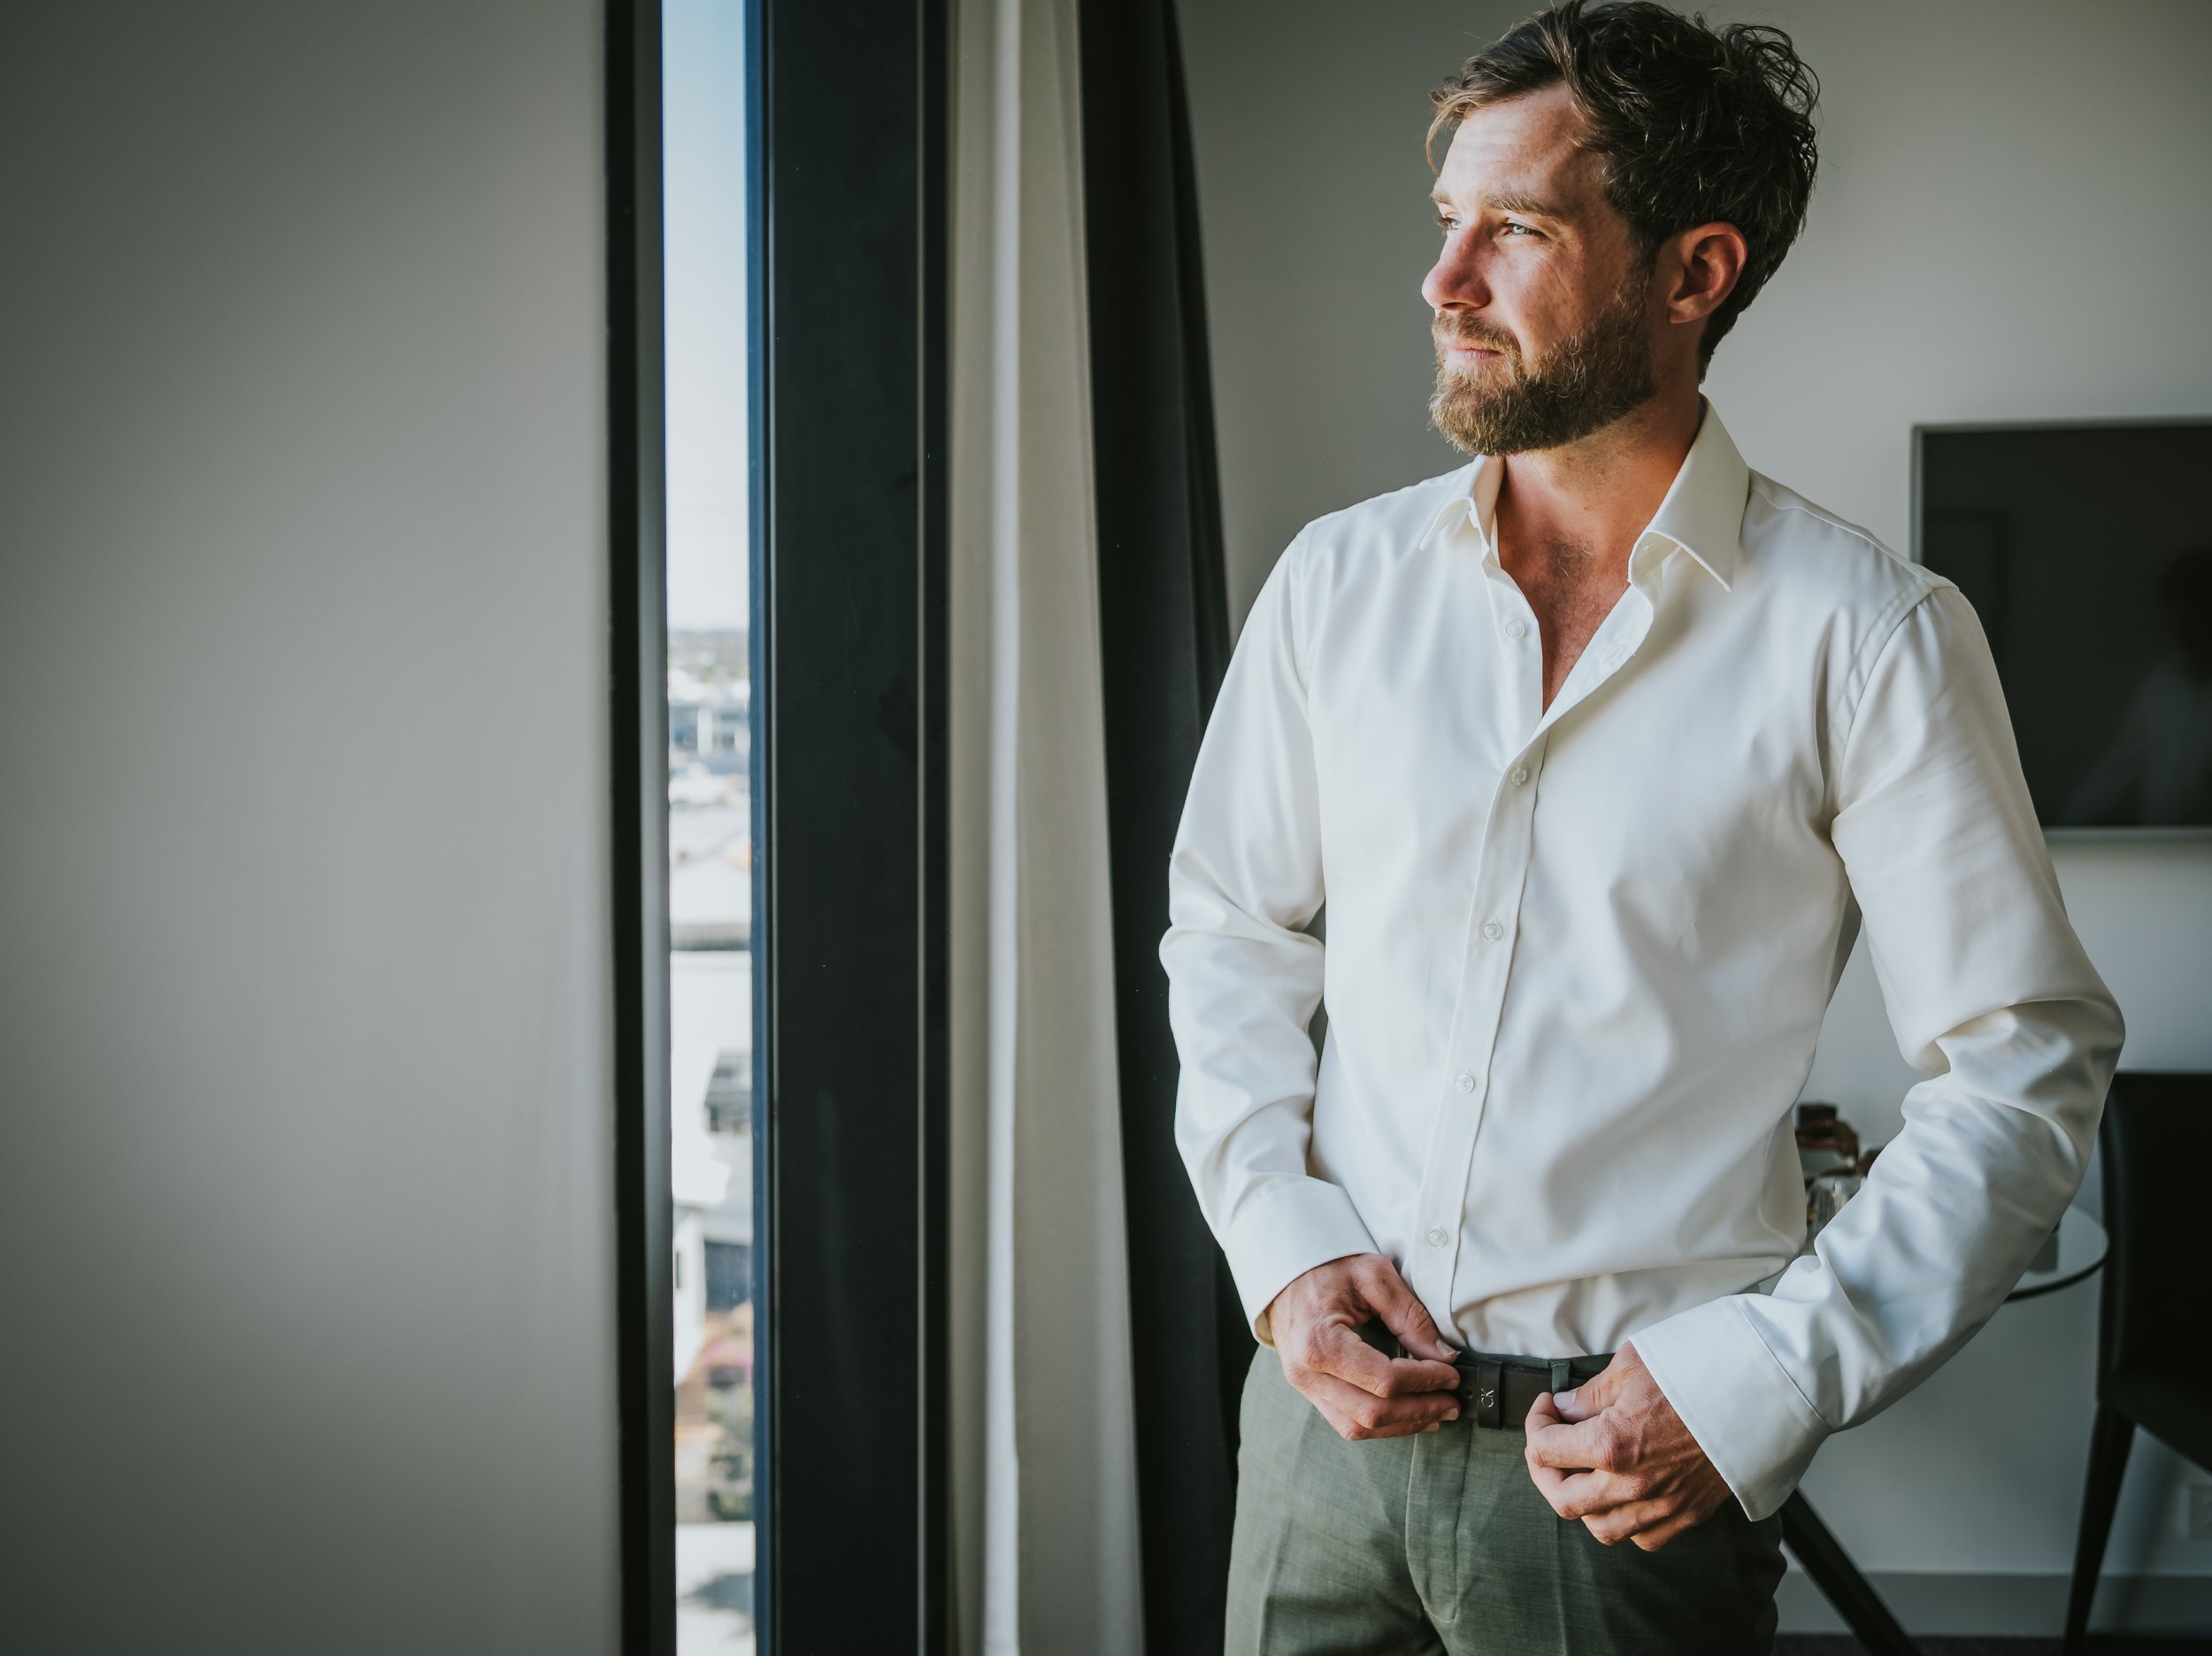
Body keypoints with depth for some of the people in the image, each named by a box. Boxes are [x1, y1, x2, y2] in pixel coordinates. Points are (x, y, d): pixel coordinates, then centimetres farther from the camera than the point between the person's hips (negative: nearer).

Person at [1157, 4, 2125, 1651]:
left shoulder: (1867, 635, -10)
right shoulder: (1338, 580, 2)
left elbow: (2028, 1062, -7)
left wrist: (1762, 1386, -14)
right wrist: (1279, 1241, -4)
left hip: (1639, 1464, -3)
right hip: (1327, 1404, 4)